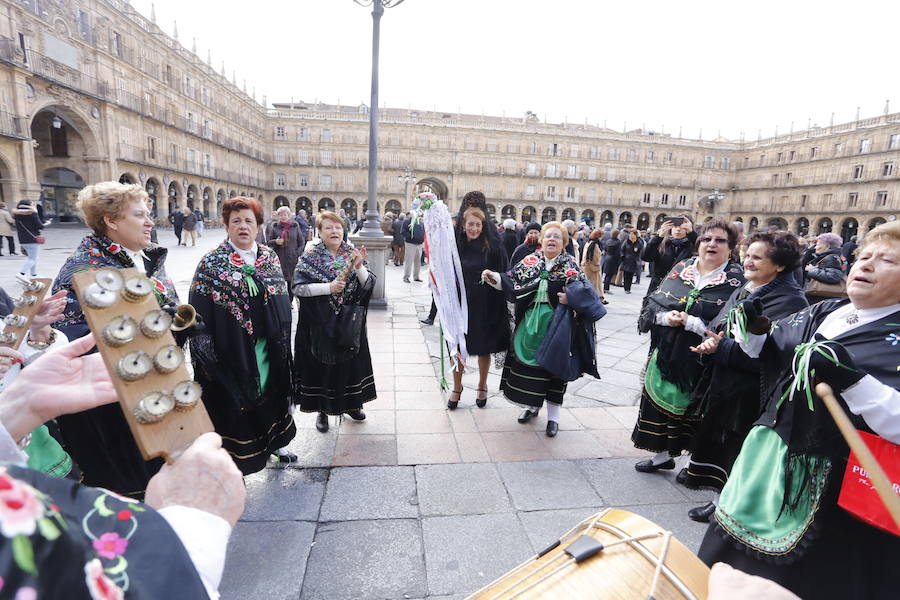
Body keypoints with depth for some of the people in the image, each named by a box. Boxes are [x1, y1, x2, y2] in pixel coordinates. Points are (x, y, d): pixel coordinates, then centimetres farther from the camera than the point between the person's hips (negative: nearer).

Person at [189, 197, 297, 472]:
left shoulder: (270, 257, 5)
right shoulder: (212, 262, -6)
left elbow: (283, 301, 10)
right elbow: (199, 312, -8)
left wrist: (282, 341, 8)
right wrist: (206, 353, -14)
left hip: (268, 348, 4)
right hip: (233, 350, -4)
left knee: (270, 392, 17)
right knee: (233, 398, 7)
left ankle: (273, 442, 39)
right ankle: (234, 459, 25)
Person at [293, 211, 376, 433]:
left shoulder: (353, 254, 4)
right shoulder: (310, 257, -3)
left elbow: (369, 284, -2)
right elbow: (298, 288, -12)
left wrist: (359, 267, -20)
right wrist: (328, 287, -22)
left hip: (349, 323, 3)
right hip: (321, 323, -3)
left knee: (351, 361, 12)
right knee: (322, 363, 5)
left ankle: (351, 403, 32)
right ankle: (322, 410, 23)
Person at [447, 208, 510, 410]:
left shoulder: (493, 248, -5)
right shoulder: (456, 246, 0)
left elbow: (504, 276, -1)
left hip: (485, 306, -1)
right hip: (460, 303, 1)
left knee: (484, 348, 12)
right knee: (458, 347, 7)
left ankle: (482, 386, 35)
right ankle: (457, 387, 28)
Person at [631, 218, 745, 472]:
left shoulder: (737, 280, -7)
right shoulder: (680, 269, 5)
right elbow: (653, 302, 4)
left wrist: (691, 323, -22)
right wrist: (666, 317, -16)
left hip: (700, 362, -4)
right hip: (667, 354, 4)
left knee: (693, 411, 7)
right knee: (660, 401, 13)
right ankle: (663, 454, 34)